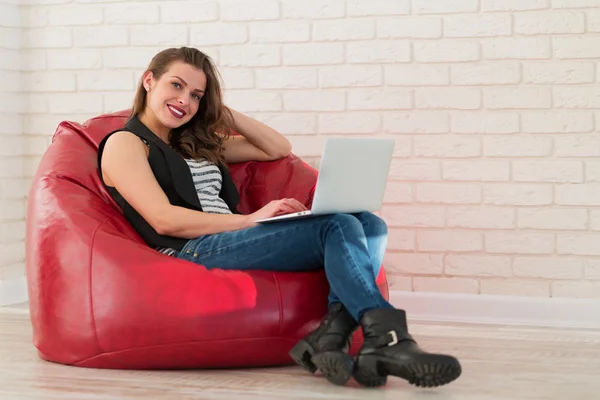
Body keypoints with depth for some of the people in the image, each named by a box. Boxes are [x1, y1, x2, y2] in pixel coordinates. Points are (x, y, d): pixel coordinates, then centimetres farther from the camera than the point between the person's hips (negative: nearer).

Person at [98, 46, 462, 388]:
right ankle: (388, 341, -34)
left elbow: (279, 148, 31)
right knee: (339, 227, -24)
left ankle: (331, 336, -34)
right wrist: (251, 219, -14)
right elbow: (163, 219, -10)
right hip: (194, 252, -8)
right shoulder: (124, 143, 6)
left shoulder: (197, 143, 30)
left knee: (369, 224, -13)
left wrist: (224, 113, 21)